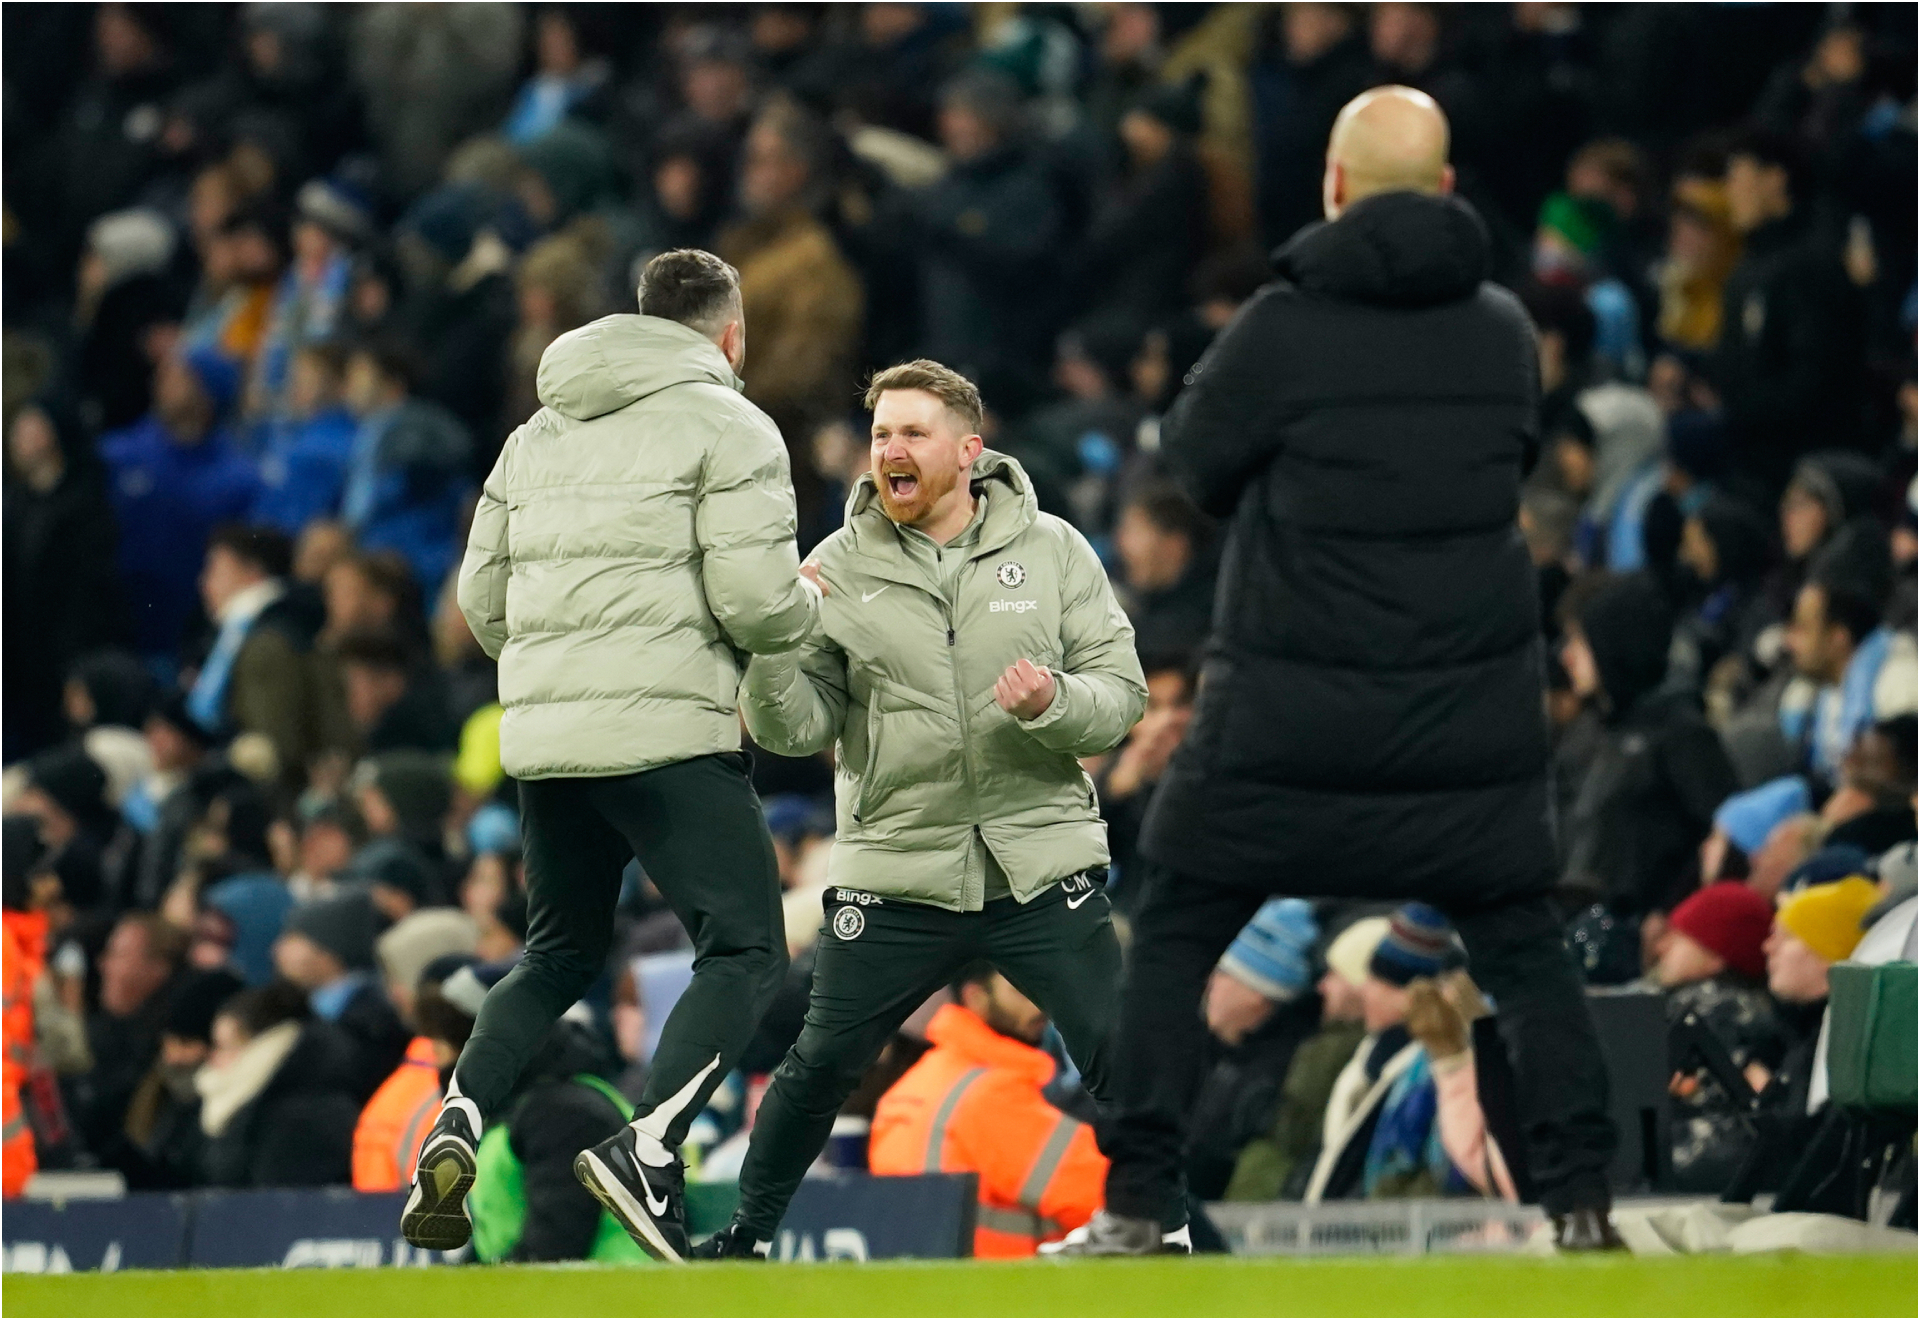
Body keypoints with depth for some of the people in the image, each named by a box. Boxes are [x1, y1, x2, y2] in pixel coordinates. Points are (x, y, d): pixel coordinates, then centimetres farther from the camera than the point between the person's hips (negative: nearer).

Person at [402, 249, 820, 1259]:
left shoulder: (540, 432, 19)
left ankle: (457, 1128, 1)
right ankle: (648, 1149, -24)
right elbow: (756, 602, -12)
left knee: (560, 955, 21)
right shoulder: (727, 426, -2)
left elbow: (483, 597, 17)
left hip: (542, 736, 7)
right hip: (665, 737, -7)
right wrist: (808, 607, 10)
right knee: (746, 953, -4)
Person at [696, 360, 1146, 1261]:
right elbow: (795, 730, -1)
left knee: (1122, 1054, -7)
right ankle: (748, 1235, 20)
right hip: (896, 874, 0)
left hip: (1041, 870, 0)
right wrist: (772, 648, -20)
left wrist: (1053, 703, -21)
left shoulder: (1051, 551, 1)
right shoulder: (840, 568, 1)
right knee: (821, 1066, 1)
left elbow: (1121, 695, 0)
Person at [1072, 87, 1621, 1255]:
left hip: (1293, 713, -3)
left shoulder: (1284, 330, -12)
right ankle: (1582, 1197, 3)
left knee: (1175, 941, 9)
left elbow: (1192, 468, 0)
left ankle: (1136, 1205, 3)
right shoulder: (1503, 330, 1)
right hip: (1471, 709, 3)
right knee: (1523, 948, 14)